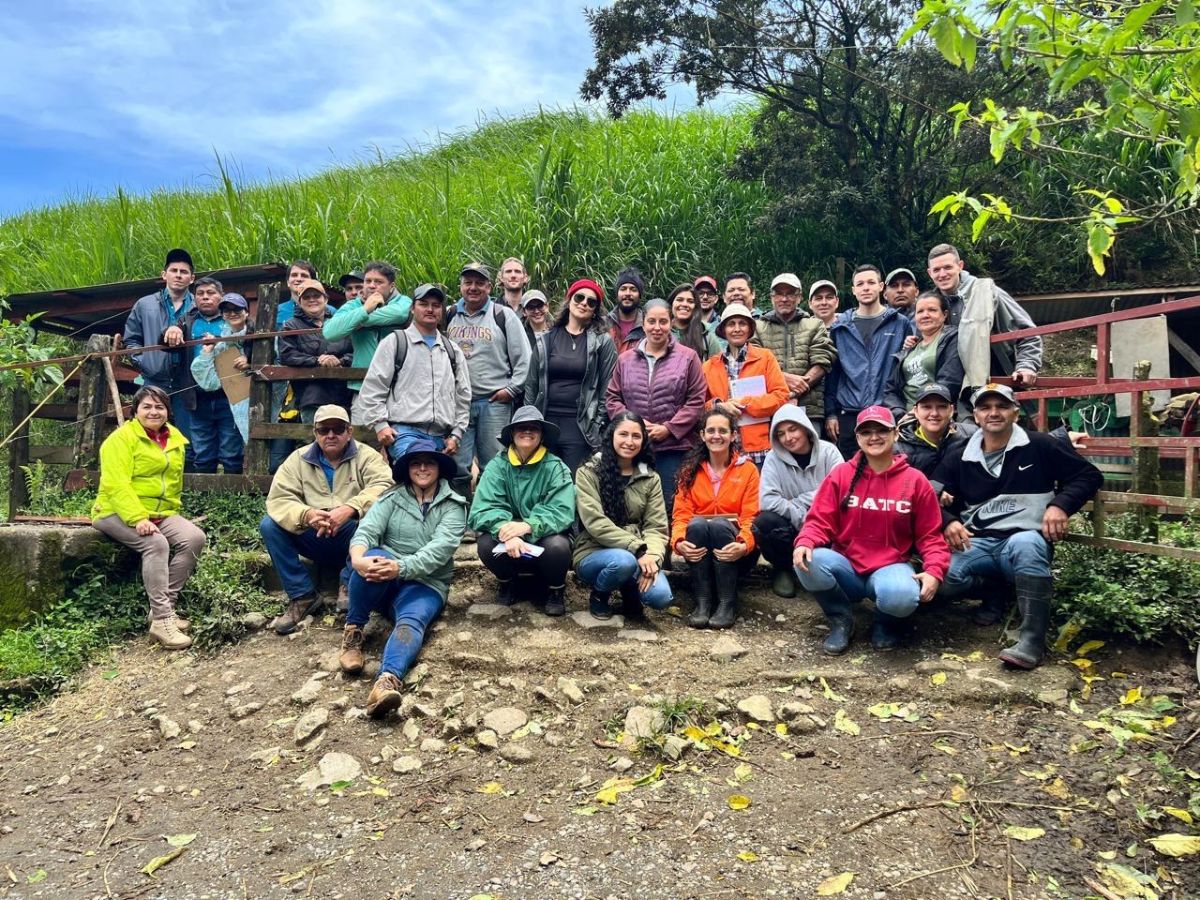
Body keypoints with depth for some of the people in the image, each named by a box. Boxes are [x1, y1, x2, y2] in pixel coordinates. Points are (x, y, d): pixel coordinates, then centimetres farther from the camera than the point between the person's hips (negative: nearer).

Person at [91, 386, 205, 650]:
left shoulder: (175, 439, 11)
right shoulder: (122, 438, -9)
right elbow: (117, 485, -19)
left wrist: (172, 511, 10)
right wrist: (138, 518, -29)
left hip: (162, 513, 6)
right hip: (119, 513, -6)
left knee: (194, 538, -20)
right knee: (156, 544, -32)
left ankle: (164, 607, -15)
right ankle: (161, 619, -30)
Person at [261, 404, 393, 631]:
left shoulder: (366, 456, -2)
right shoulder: (298, 459, 4)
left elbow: (384, 486, -21)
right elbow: (278, 499, -9)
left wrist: (350, 508, -39)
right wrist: (306, 515, -32)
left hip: (353, 539, -2)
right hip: (315, 540, 3)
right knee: (269, 525, -18)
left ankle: (349, 585, -11)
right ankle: (302, 595, -10)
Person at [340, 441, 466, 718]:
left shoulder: (453, 506, 3)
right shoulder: (392, 497, 8)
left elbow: (440, 548, -14)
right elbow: (367, 530, -9)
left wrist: (401, 567, -31)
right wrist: (358, 558, -34)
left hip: (425, 585, -1)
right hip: (382, 582, 1)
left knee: (411, 621, -35)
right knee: (372, 558, -33)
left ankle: (387, 681, -62)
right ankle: (353, 631, -18)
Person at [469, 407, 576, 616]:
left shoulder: (555, 467, -8)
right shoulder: (498, 466, -5)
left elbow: (562, 511, -20)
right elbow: (484, 509, -16)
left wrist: (528, 526, -36)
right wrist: (505, 531, -36)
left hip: (544, 538, -1)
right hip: (510, 545, 1)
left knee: (557, 546, -33)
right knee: (486, 544, -29)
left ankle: (556, 589, 3)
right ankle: (507, 582, 7)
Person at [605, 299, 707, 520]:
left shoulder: (688, 357, 3)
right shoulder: (625, 359, 13)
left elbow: (696, 400, -2)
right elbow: (612, 398, 11)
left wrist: (669, 428, -10)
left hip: (674, 447, -3)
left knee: (671, 508, -1)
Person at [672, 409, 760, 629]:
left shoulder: (748, 469, 0)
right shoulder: (690, 469, 6)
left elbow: (750, 517, -8)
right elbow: (681, 512, -3)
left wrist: (744, 545, -29)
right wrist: (679, 541, -24)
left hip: (733, 553, -1)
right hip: (700, 552, 1)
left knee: (719, 524, -32)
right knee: (697, 524, -30)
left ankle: (727, 602, -23)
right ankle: (702, 601, -25)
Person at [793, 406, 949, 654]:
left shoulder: (915, 480, -1)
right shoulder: (841, 474, 0)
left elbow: (929, 535, 1)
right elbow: (820, 520, -3)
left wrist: (934, 571, -17)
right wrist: (805, 542, -25)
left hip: (892, 567, -1)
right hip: (846, 567, 1)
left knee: (901, 597, -37)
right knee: (809, 563, -31)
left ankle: (886, 623, 6)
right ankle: (841, 620, -1)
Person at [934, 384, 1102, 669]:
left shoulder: (1039, 447, 3)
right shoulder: (959, 457, 11)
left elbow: (1089, 475, 5)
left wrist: (1060, 505, -12)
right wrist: (948, 522, -11)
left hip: (1026, 539, -2)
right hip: (977, 543, 2)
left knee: (1024, 544, -41)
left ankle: (1032, 641, -30)